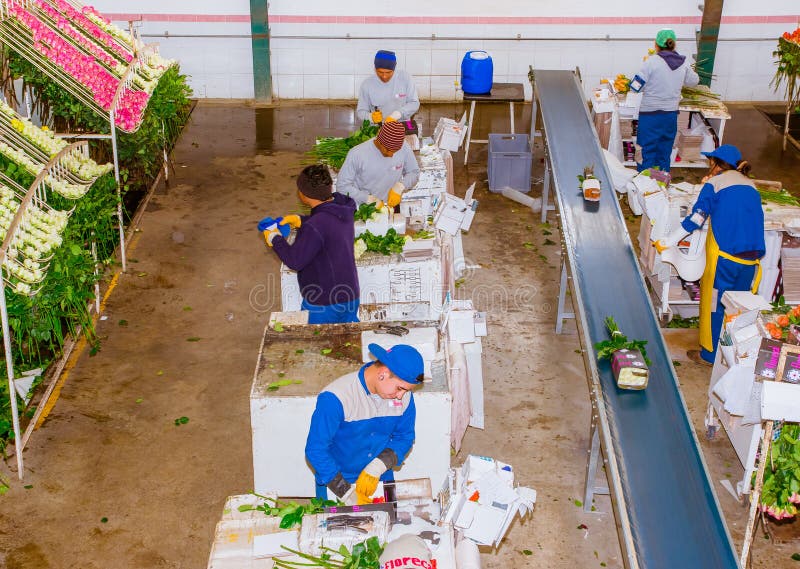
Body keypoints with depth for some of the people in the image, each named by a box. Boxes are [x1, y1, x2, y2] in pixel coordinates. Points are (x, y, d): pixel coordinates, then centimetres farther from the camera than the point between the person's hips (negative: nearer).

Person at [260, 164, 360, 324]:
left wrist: (275, 238, -7)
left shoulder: (314, 228, -30)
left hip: (323, 305, -7)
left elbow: (294, 261, -22)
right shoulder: (342, 207, -4)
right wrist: (299, 220, 7)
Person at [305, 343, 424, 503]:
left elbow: (404, 438, 0)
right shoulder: (335, 398, -26)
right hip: (335, 484, -4)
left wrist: (377, 468, -17)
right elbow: (315, 450, -23)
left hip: (380, 481, 4)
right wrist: (347, 492, -25)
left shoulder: (404, 395, -10)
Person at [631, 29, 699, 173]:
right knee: (664, 155, 16)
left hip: (650, 114, -4)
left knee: (647, 153, 5)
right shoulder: (683, 64, -1)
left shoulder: (652, 61, -15)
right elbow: (694, 81, 18)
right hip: (671, 115, 4)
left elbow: (635, 86, -13)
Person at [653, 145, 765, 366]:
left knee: (715, 303, 7)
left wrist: (667, 242, -1)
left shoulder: (714, 183, -1)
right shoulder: (750, 186, 14)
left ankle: (710, 353, 14)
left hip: (724, 254, -5)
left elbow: (696, 218, -6)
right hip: (751, 258, 5)